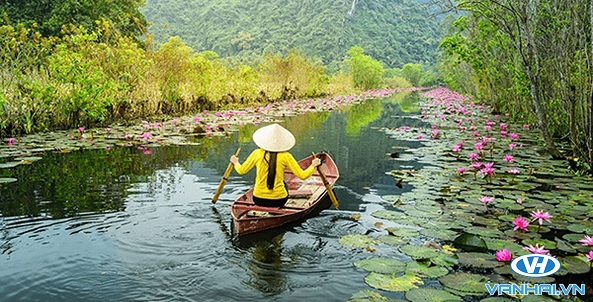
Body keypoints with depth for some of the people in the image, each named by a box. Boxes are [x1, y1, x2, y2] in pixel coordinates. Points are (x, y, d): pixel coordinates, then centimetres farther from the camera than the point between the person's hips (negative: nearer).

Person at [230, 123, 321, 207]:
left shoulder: (257, 153, -7)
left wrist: (235, 162, 25)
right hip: (279, 201, -1)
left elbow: (241, 170, 4)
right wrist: (313, 165, 9)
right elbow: (302, 175, -9)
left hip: (258, 199, 1)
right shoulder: (285, 156, -10)